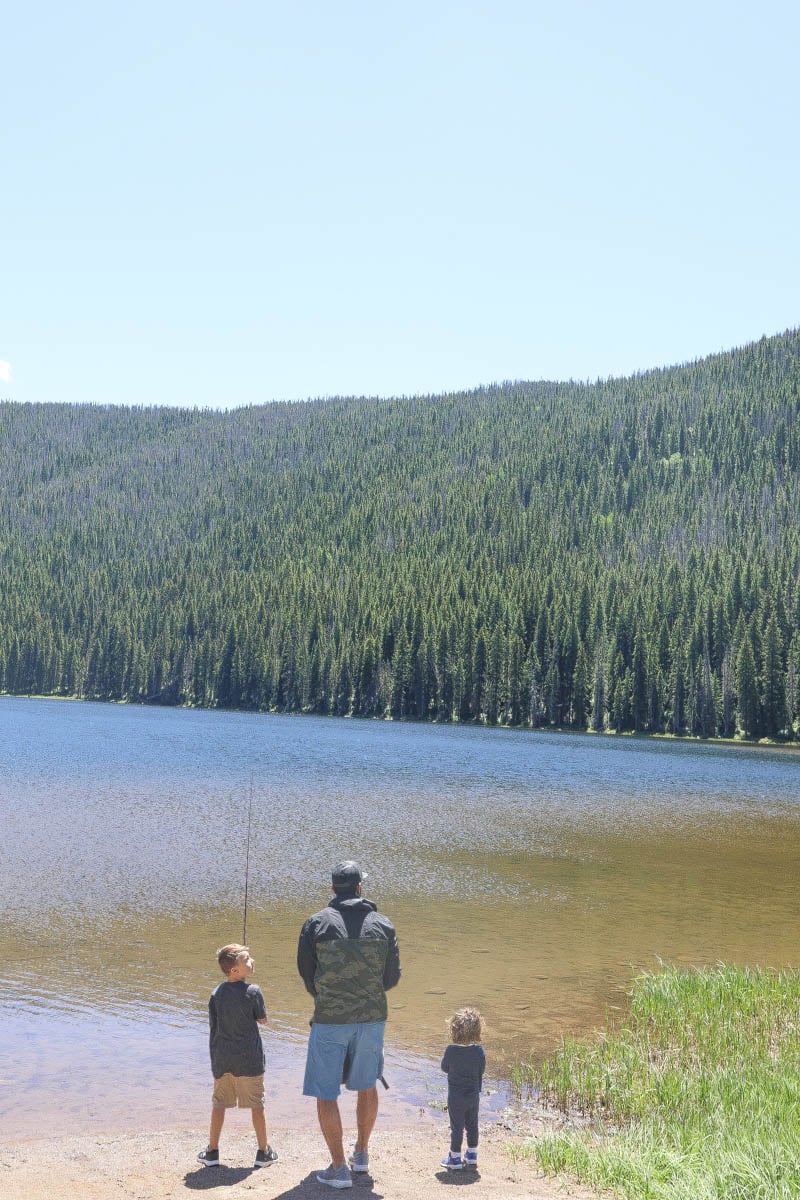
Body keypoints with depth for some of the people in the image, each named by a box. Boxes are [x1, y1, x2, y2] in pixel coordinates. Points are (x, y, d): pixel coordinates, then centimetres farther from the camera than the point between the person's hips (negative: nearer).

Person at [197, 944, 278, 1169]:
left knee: (219, 1104, 15)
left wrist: (214, 1059, 12)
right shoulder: (253, 991, -13)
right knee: (256, 1104, 9)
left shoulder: (216, 994, -1)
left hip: (222, 1058, 3)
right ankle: (263, 1152, 16)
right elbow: (263, 1019, -1)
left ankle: (212, 1151, 20)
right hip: (249, 1058, -3)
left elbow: (213, 1027, 3)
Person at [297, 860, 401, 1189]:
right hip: (372, 1018, 3)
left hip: (329, 1020, -3)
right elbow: (392, 977, 4)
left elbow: (305, 972, 2)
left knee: (325, 1093, 6)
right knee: (366, 1085, 22)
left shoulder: (316, 924, -7)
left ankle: (339, 1168, 6)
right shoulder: (383, 924, -1)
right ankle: (361, 1153, 33)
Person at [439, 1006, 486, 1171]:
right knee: (472, 1125, 18)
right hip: (474, 1094, 3)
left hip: (456, 1096, -3)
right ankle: (472, 1154, 29)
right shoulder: (479, 1051, -12)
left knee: (456, 1126, 7)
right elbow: (482, 1070, -1)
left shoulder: (451, 1051, -19)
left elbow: (444, 1067, -4)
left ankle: (455, 1158, 14)